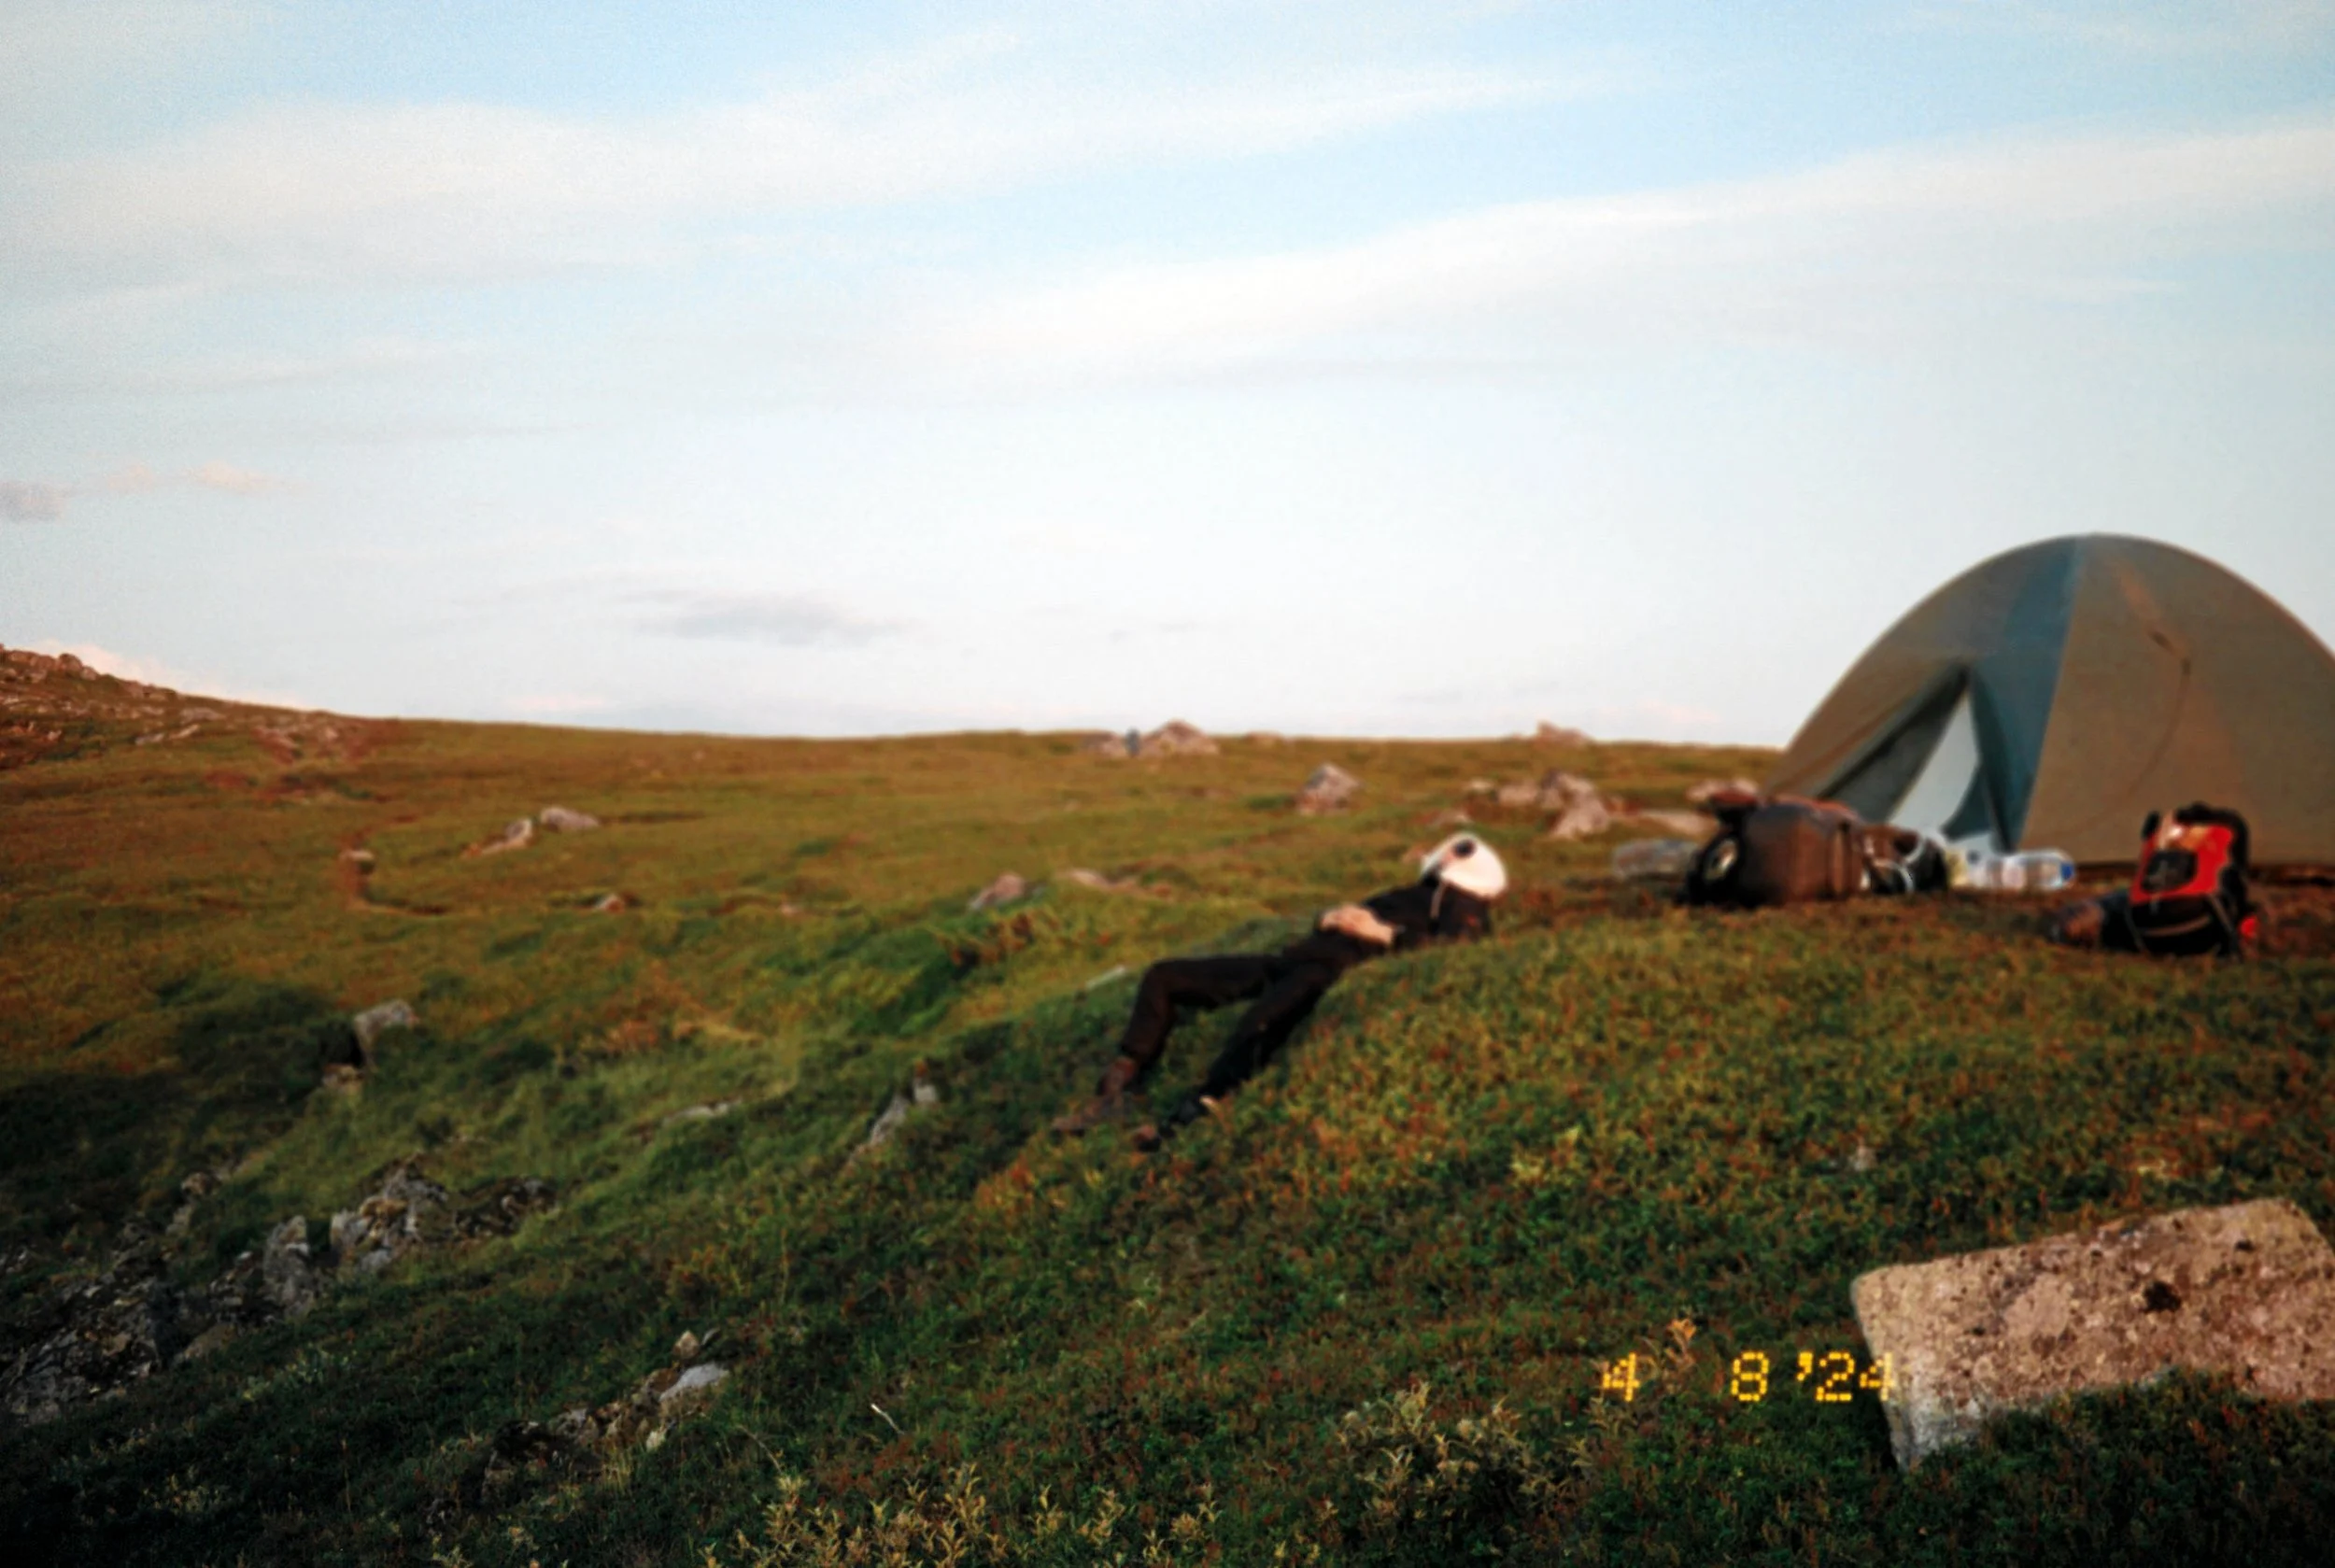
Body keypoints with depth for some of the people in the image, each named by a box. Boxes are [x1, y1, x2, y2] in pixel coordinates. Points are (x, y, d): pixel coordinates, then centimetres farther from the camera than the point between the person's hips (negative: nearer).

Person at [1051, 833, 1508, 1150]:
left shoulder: (1465, 908, 14)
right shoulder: (1410, 895, 37)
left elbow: (1449, 944, -10)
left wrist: (1387, 934, -11)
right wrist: (1330, 917, 9)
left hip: (1342, 969, -9)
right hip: (1299, 955, 9)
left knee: (1261, 1022, -41)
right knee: (1162, 977, 0)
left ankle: (1189, 1118, -51)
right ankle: (1115, 1093, -5)